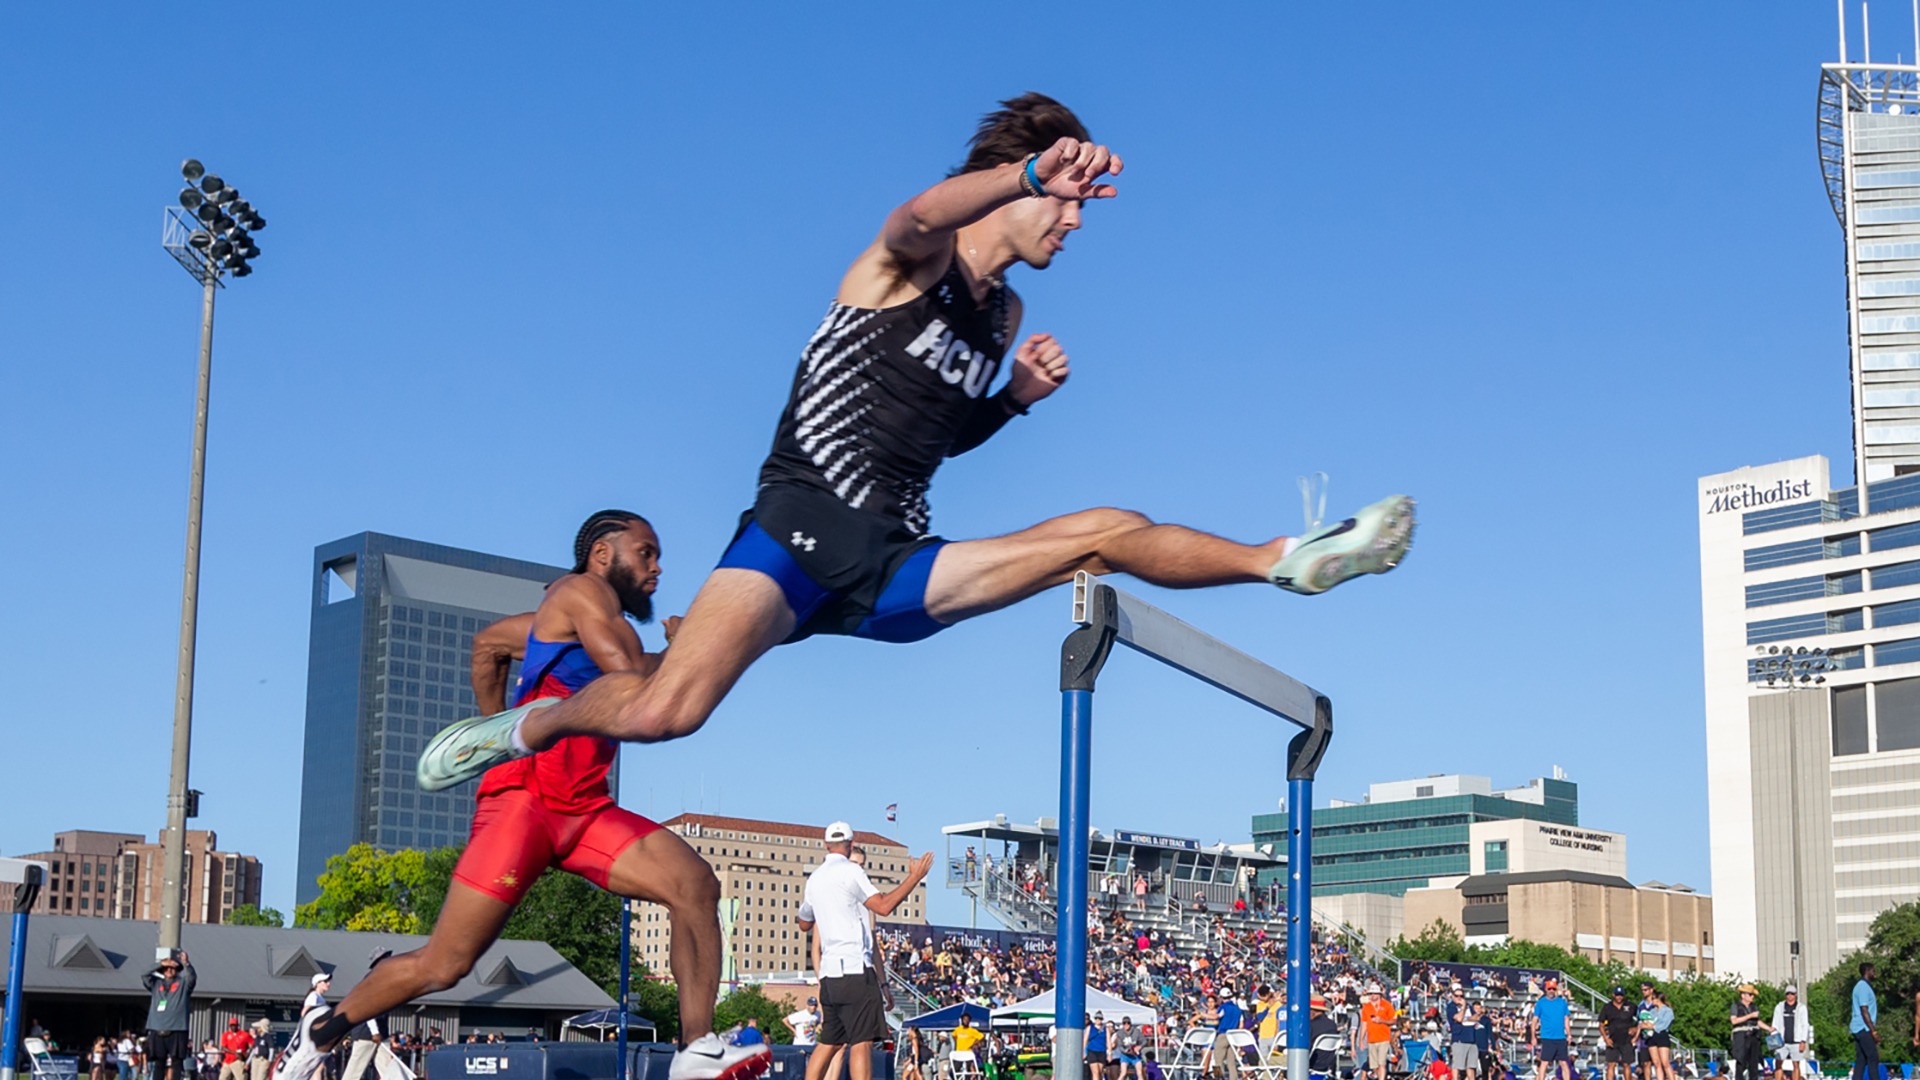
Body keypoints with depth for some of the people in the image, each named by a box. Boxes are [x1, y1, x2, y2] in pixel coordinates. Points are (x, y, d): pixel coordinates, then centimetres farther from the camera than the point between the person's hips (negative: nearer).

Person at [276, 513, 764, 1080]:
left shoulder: (596, 619, 23)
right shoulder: (582, 591, -3)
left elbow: (488, 643, 35)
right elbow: (633, 677, -19)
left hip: (585, 810, 9)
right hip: (525, 799, -9)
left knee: (695, 883, -13)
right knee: (443, 965, -7)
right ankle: (320, 1033, 15)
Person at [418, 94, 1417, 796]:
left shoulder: (1006, 316, 17)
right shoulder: (912, 262, -4)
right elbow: (920, 215, -31)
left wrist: (1016, 395, 8)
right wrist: (1031, 171, -49)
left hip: (889, 573, 6)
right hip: (799, 531, -6)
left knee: (1107, 534, -4)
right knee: (663, 712, -23)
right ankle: (526, 727, 2)